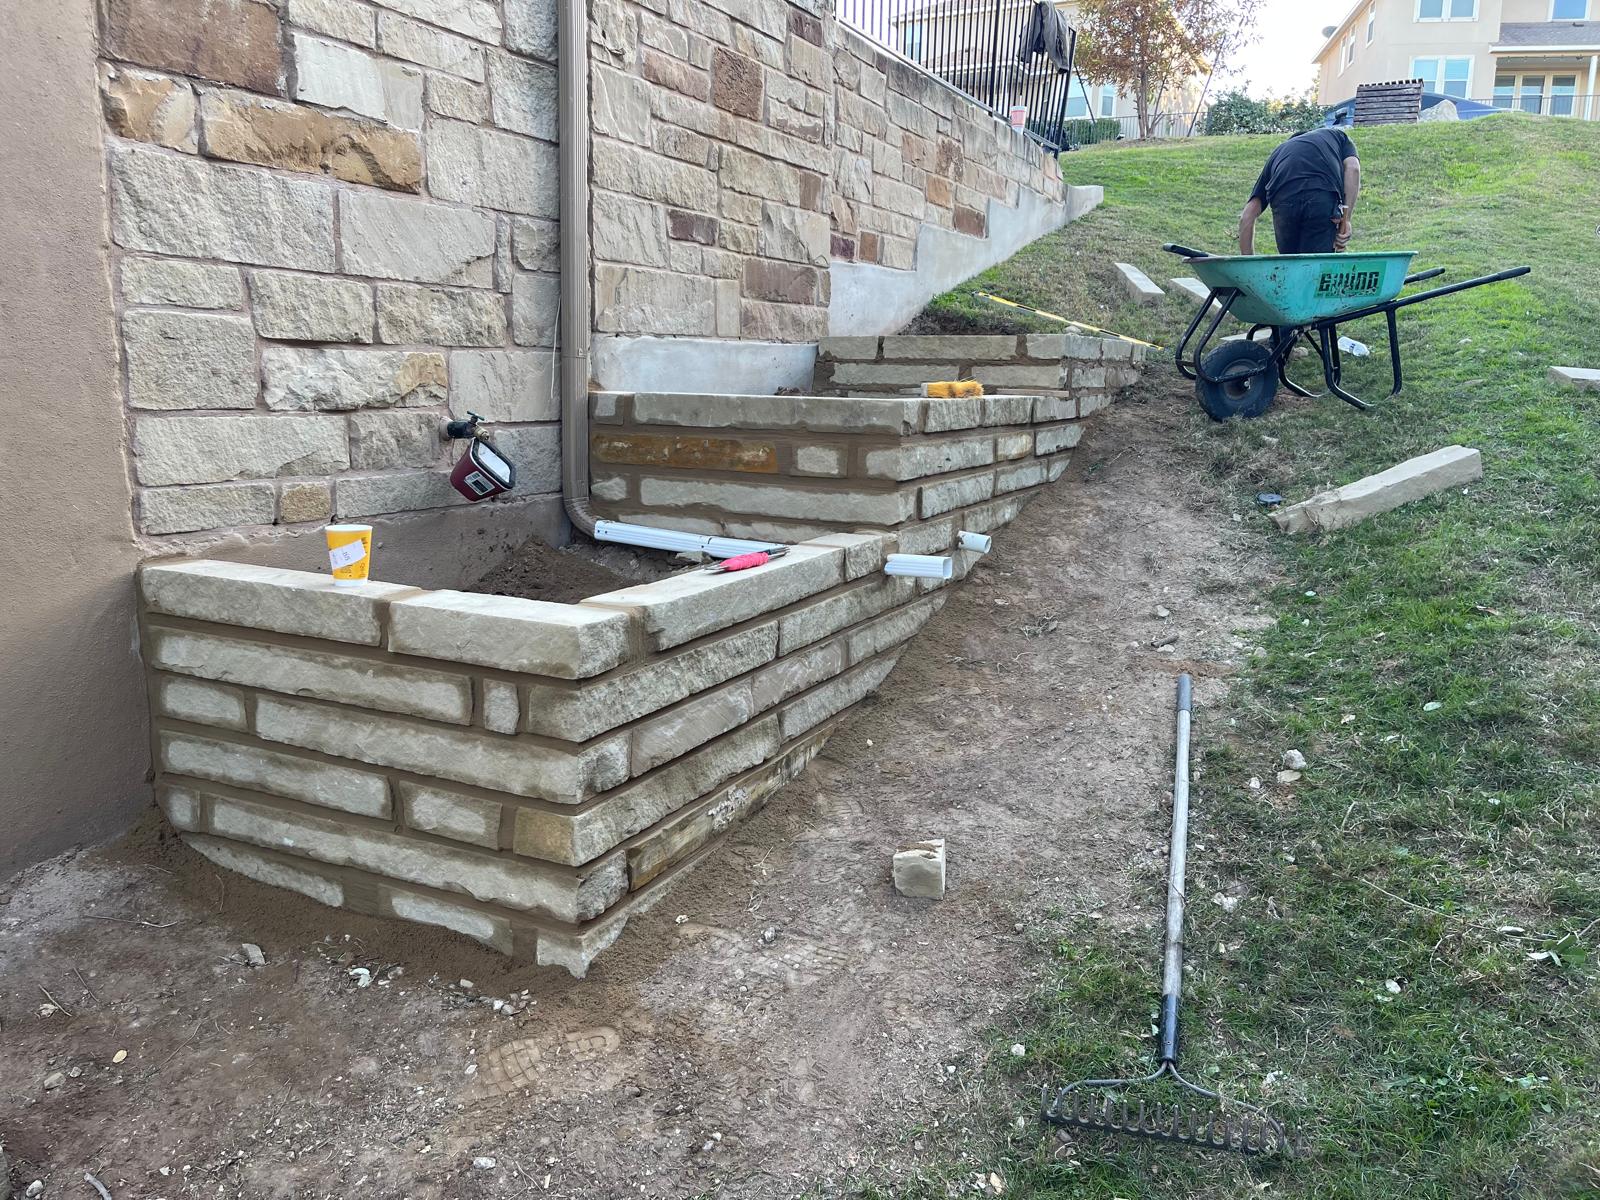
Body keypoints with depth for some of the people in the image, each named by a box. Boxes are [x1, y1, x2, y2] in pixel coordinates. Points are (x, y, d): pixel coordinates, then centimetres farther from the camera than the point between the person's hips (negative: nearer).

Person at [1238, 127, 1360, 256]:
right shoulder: (1339, 136, 35)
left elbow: (1247, 217, 23)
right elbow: (1353, 168, 9)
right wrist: (1346, 219, 6)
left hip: (1283, 202, 1)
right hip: (1324, 198, -1)